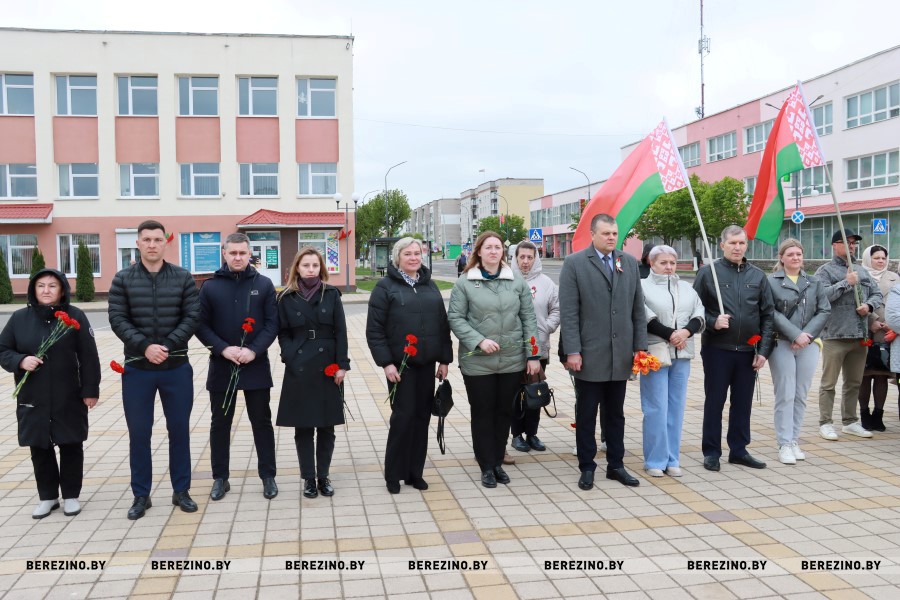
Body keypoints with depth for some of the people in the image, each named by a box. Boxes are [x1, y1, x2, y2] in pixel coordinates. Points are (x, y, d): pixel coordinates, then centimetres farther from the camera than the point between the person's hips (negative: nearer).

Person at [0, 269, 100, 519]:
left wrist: (90, 390, -7)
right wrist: (20, 361, -15)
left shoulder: (75, 316, -6)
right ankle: (47, 496, 27)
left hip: (69, 398, -2)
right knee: (40, 448, 11)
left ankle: (71, 495, 24)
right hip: (32, 400, 2)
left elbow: (88, 357, -5)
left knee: (71, 446, 8)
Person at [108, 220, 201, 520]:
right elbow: (117, 319, -5)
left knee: (179, 429, 8)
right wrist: (145, 346, -19)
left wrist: (168, 346, -17)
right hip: (137, 368, 0)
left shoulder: (183, 277, 1)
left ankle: (181, 491, 21)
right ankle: (141, 495, 19)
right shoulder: (123, 279, 1)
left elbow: (192, 317, -4)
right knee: (139, 433, 6)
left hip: (176, 367, 0)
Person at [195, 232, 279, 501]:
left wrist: (253, 350, -15)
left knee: (261, 422, 7)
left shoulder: (264, 284, 1)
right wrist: (223, 349, -15)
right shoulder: (210, 286, 1)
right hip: (221, 365, 1)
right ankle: (220, 478, 23)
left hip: (256, 365, -1)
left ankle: (268, 476, 18)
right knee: (220, 423, 10)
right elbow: (201, 325, -1)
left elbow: (272, 323, -2)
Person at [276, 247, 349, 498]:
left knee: (326, 427, 7)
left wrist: (342, 365, -6)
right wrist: (292, 359, -9)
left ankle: (323, 476, 21)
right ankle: (308, 478, 17)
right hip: (299, 369, 0)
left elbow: (341, 332, 0)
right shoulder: (287, 298, 2)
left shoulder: (331, 294, 3)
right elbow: (283, 333, 5)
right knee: (303, 427, 5)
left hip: (328, 368, 1)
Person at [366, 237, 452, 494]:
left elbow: (443, 325, 13)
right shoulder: (386, 287, -3)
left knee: (422, 417, 7)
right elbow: (374, 330, -7)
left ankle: (415, 472, 19)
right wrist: (386, 363, -14)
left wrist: (444, 359, 7)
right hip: (400, 364, -5)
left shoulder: (430, 286, 12)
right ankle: (393, 474, 11)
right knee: (403, 416, -4)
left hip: (427, 364, 5)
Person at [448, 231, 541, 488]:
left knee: (504, 412, 11)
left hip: (512, 361, 3)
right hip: (478, 362, -2)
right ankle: (487, 466, 18)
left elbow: (528, 319, 5)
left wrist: (533, 355, 0)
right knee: (483, 413, 6)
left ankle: (498, 462, 26)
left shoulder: (518, 282, 5)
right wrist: (479, 341, -16)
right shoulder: (464, 282, -2)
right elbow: (455, 318, -4)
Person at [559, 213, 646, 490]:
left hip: (621, 355, 4)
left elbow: (638, 308, 9)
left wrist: (640, 346, 4)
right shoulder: (574, 263, -4)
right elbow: (569, 312, -8)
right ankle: (587, 467, 19)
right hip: (590, 355, -3)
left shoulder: (629, 262, 8)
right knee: (586, 415, 7)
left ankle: (615, 465, 25)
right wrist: (573, 351, -13)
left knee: (615, 414, 14)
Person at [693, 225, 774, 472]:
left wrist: (764, 350, 1)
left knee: (743, 403, 11)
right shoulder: (708, 272, -2)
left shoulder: (758, 276, 7)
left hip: (747, 351, 3)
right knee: (714, 402, 5)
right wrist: (712, 322, -17)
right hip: (717, 349, -3)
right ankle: (711, 452, 15)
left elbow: (768, 315, 8)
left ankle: (739, 450, 24)